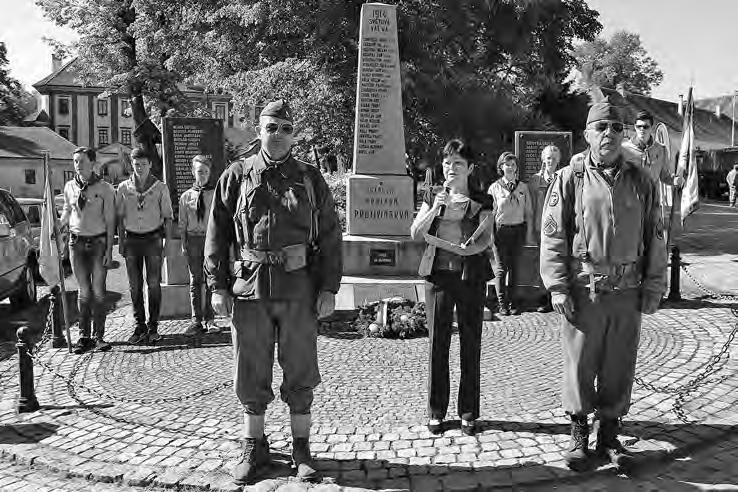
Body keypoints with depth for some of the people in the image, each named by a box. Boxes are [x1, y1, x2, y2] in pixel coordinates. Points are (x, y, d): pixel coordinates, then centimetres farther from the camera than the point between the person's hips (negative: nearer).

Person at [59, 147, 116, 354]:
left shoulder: (105, 189, -5)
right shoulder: (69, 187, 6)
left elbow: (110, 221, -4)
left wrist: (109, 250, -8)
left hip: (98, 242, -3)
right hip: (77, 242, 3)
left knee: (98, 291, 1)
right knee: (83, 291, 6)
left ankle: (98, 336, 8)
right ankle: (84, 336, 12)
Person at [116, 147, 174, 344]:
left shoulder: (160, 187, 3)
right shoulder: (123, 188, 7)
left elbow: (167, 216, 5)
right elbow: (120, 216, 11)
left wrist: (168, 239, -2)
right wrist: (120, 240, 6)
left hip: (153, 239, -2)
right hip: (132, 239, 2)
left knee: (154, 284, -1)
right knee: (135, 285, 4)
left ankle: (153, 327, 7)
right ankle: (139, 327, 11)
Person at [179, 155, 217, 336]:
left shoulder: (216, 195, 4)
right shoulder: (186, 196, 8)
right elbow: (182, 223, 10)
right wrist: (184, 244, 3)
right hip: (193, 239, 1)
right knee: (195, 280, 5)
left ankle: (210, 320, 10)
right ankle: (196, 320, 11)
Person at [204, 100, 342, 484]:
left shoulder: (310, 179, 6)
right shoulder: (236, 176, 6)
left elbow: (329, 237, 5)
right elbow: (217, 234, 5)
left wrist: (329, 288, -2)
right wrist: (218, 286, -1)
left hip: (299, 290, 0)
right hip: (249, 288, 1)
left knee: (300, 374, 8)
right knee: (251, 374, 9)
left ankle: (301, 449, 23)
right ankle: (254, 448, 26)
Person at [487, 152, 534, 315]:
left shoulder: (523, 187, 7)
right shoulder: (494, 188, 1)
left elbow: (529, 212, 9)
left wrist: (529, 233, 5)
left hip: (518, 230, 2)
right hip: (500, 230, -2)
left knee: (514, 266, 6)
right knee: (501, 268, -1)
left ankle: (513, 302, 15)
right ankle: (502, 303, 7)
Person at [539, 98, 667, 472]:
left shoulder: (641, 181, 7)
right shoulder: (569, 179, -2)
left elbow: (654, 237, 11)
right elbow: (553, 236, -3)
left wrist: (653, 287, 7)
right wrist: (557, 287, -9)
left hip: (627, 293, 3)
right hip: (583, 291, -2)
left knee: (619, 368, 11)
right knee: (579, 366, 6)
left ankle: (609, 434, 28)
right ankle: (579, 434, 24)